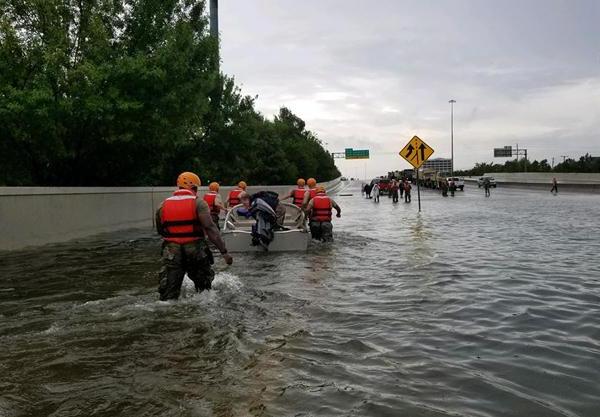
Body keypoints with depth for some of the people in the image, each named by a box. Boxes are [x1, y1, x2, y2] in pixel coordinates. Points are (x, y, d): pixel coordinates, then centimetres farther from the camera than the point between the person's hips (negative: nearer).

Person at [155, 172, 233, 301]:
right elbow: (210, 228, -14)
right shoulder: (198, 203, -6)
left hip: (171, 252, 2)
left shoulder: (163, 206, 6)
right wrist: (224, 251, -14)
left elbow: (160, 231, 14)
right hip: (196, 251, -2)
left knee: (168, 294, 4)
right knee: (204, 287, 19)